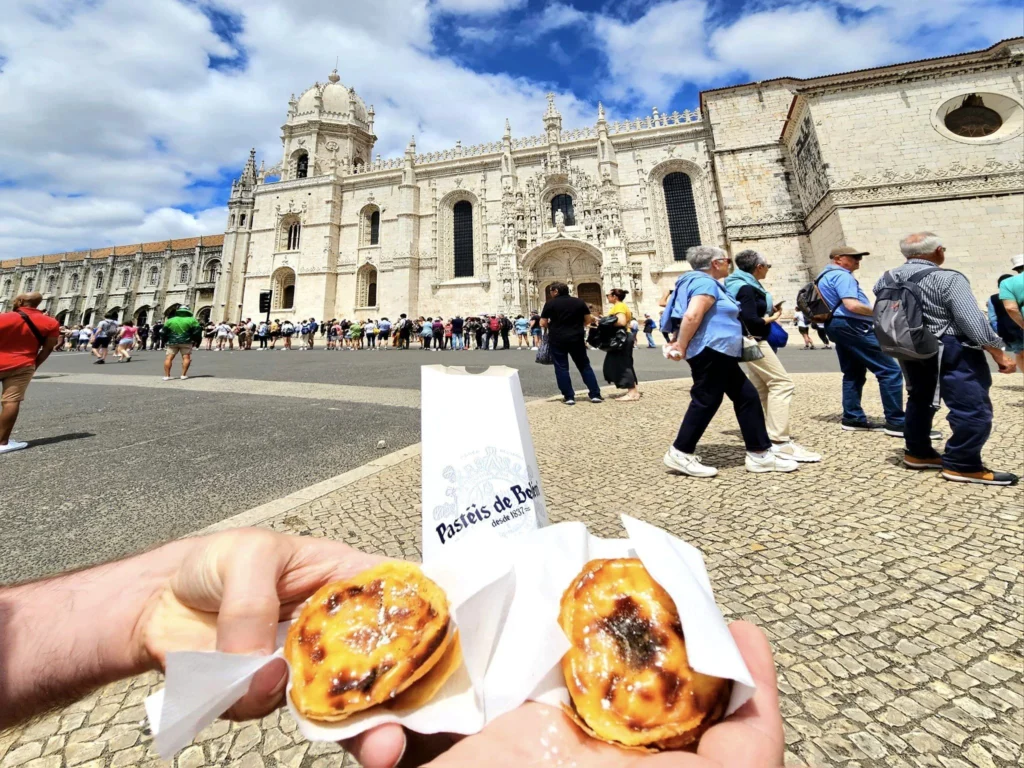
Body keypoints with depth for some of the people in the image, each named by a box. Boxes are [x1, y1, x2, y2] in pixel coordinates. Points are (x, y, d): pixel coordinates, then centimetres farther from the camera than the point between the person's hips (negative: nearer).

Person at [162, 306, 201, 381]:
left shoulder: (170, 320, 10)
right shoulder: (192, 320, 1)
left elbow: (164, 332, 14)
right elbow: (197, 332, -1)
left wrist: (165, 341, 27)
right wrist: (196, 341, 10)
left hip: (172, 342, 2)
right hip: (186, 342, -2)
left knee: (168, 358, 3)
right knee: (186, 357, 0)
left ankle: (166, 376, -4)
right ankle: (183, 375, -8)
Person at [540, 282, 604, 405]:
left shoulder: (550, 303, -3)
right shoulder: (579, 302, 5)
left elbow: (543, 323, -3)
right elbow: (588, 320, 7)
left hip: (557, 340, -2)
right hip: (576, 339, 3)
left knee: (561, 368, 6)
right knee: (585, 366, 11)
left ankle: (569, 397, 5)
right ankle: (595, 394, 11)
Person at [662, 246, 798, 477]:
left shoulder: (704, 282, 23)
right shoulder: (706, 283, -10)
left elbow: (690, 316, 25)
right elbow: (691, 316, -25)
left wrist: (678, 342, 14)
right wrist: (681, 349, -20)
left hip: (720, 354, 11)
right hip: (710, 352, -11)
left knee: (747, 396, 10)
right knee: (705, 401, -7)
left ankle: (759, 454, 14)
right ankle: (680, 454, 2)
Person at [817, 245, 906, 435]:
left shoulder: (824, 276, 20)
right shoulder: (842, 275, -12)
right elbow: (852, 305, -24)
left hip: (837, 326, 11)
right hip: (852, 326, -11)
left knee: (854, 373, 13)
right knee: (890, 370, -7)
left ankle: (853, 419, 14)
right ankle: (896, 422, -5)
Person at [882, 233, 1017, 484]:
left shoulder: (888, 278, 2)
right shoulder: (947, 279, -15)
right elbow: (973, 322, -16)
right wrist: (999, 353, -9)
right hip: (949, 351, -7)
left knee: (920, 399, 19)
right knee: (973, 408, -1)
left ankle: (917, 453, 27)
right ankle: (962, 466, 3)